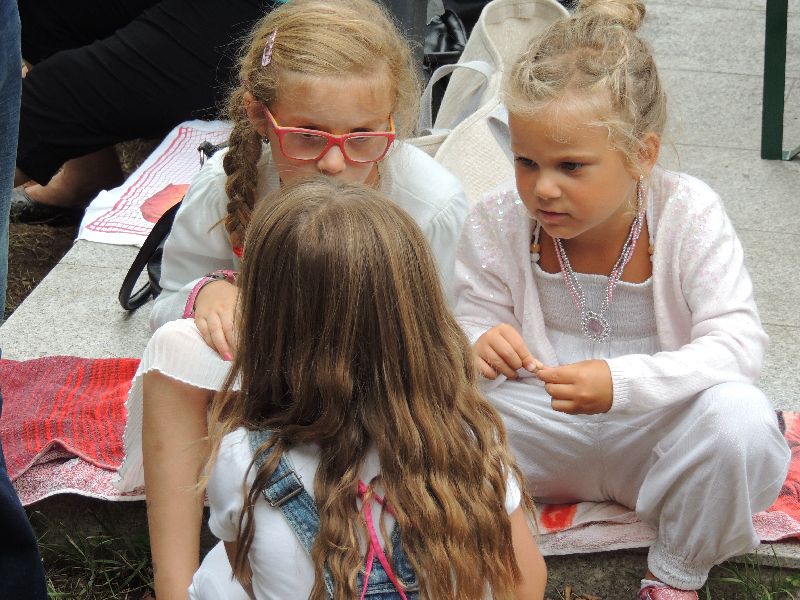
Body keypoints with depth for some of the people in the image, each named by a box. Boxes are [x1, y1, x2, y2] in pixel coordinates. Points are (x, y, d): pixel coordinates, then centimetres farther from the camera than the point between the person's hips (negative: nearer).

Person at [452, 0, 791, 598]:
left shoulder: (689, 215, -18)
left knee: (738, 415, -36)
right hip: (548, 432, 1)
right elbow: (473, 316, -3)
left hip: (655, 429, -1)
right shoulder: (499, 223, -11)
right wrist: (477, 345, -31)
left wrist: (622, 382, -41)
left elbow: (736, 343, -24)